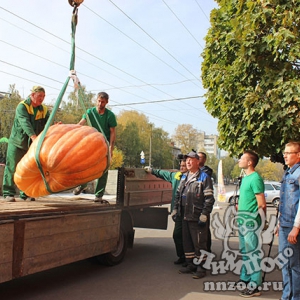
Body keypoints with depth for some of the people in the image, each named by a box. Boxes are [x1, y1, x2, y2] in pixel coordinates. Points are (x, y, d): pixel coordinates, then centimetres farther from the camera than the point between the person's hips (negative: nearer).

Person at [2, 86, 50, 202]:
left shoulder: (44, 110, 4)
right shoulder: (22, 106, -11)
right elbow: (25, 123, -28)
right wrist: (33, 136, -43)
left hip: (32, 145, 4)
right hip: (17, 143, -4)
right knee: (12, 168, -3)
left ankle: (26, 193, 17)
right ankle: (8, 193, 4)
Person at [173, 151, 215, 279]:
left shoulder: (204, 177, -8)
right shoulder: (184, 177, 15)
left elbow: (209, 198, -12)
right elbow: (178, 194, 23)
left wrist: (204, 215, -17)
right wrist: (175, 209, 15)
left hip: (197, 217, -7)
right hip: (185, 216, 7)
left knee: (199, 243, 0)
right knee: (187, 242, 14)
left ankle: (201, 267, 11)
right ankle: (191, 265, 27)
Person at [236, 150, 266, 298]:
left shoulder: (255, 178, -17)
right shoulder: (245, 178, 13)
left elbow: (262, 204, -18)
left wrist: (251, 216, -9)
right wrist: (240, 208, 12)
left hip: (251, 221, -10)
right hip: (243, 220, 10)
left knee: (253, 252, -3)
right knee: (245, 252, 19)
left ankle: (255, 286, 5)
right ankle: (245, 278, 32)